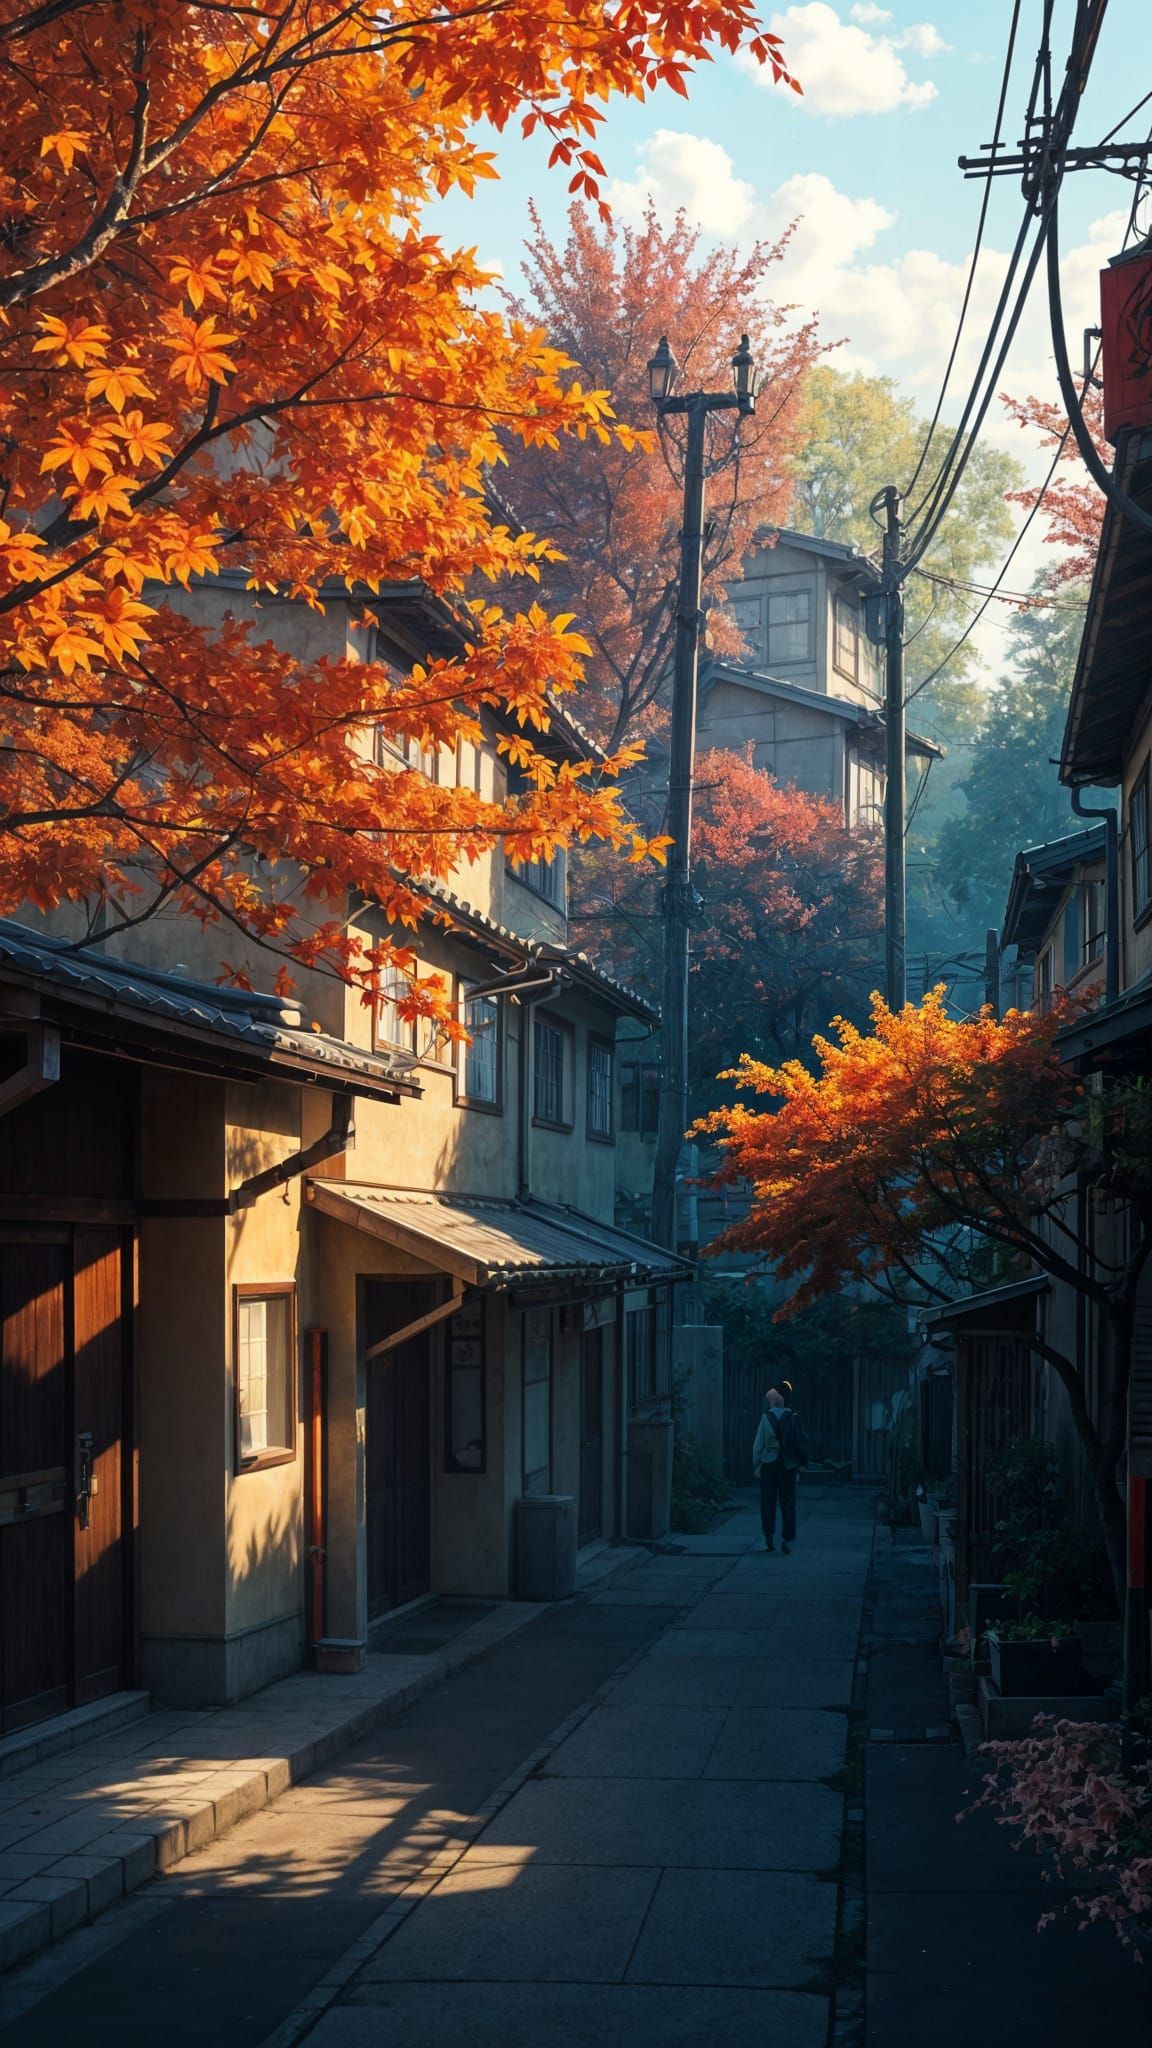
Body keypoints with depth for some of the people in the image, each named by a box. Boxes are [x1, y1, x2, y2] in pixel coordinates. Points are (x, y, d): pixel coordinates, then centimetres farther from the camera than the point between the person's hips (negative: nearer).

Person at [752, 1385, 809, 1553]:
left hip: (769, 1464, -1)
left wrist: (756, 1466, 0)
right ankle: (787, 1539, 4)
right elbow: (802, 1442, -3)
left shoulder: (766, 1417, -6)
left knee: (768, 1502, 9)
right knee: (787, 1503, 6)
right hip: (788, 1465, 1)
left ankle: (769, 1537, 6)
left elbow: (758, 1444, -5)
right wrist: (802, 1463, 6)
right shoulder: (793, 1417, -4)